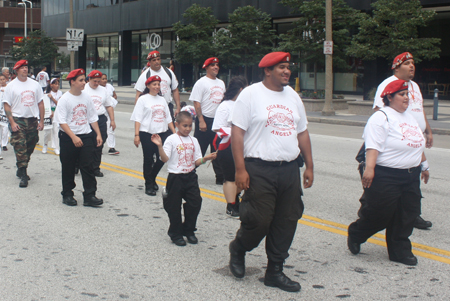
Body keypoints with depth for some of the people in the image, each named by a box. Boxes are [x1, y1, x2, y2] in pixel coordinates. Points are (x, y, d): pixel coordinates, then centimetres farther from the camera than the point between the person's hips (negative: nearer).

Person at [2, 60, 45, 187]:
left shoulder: (35, 84, 9)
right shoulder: (11, 86, -1)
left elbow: (40, 103, 11)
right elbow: (6, 105, -3)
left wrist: (41, 121, 5)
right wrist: (12, 122, -13)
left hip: (32, 120, 4)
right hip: (18, 120, -4)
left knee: (30, 147, 10)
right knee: (20, 148, -10)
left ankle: (21, 170, 26)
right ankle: (23, 175, -9)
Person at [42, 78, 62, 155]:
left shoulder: (60, 93, 5)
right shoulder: (47, 92, 3)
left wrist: (52, 97, -13)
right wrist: (50, 112, -10)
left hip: (56, 112, 1)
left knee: (56, 130, -3)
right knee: (47, 129, -2)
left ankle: (56, 148, 3)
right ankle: (45, 146, 19)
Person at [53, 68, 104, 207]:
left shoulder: (86, 97, 7)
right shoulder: (64, 99, -9)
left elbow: (93, 117, 14)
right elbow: (62, 121, -14)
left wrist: (98, 134, 7)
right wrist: (73, 137, -22)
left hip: (86, 136, 4)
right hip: (68, 138, -4)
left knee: (88, 166, -2)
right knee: (68, 168, 7)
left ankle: (89, 196, 0)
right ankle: (67, 194, 21)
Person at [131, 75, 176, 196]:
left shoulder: (162, 100, 14)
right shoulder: (143, 99, -1)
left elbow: (168, 118, 18)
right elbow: (137, 118, -7)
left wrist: (174, 132, 11)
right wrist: (136, 135, -15)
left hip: (162, 133, 5)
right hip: (147, 134, -5)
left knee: (162, 158, 2)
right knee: (148, 160, 2)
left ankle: (152, 178, 26)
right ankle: (149, 185, 12)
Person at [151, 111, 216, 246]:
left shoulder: (193, 141, 8)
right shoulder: (171, 140, -7)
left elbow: (197, 161, 7)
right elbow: (165, 158, -16)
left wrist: (206, 158, -10)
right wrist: (159, 145, -29)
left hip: (190, 177, 4)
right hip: (175, 177, -4)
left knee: (195, 203, 2)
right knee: (174, 206, 4)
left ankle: (188, 230, 21)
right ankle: (176, 234, 18)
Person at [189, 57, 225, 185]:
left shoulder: (221, 83, 14)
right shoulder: (201, 82, -7)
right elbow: (196, 102, -12)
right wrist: (201, 121, -18)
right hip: (205, 120, -6)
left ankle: (220, 178, 15)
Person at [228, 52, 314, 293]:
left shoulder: (292, 96, 14)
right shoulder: (250, 94, -4)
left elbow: (302, 133, 19)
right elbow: (237, 132, -9)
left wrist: (309, 166, 15)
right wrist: (240, 169, -14)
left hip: (290, 170, 6)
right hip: (260, 170, -6)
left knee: (286, 222, 6)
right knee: (259, 221, -7)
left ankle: (275, 271, 19)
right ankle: (238, 249, 25)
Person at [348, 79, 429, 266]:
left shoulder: (409, 118, 17)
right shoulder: (381, 118, -12)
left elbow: (418, 145, 27)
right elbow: (373, 146, -22)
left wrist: (424, 165, 29)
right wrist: (369, 168, -31)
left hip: (411, 177, 8)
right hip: (386, 177, -8)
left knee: (405, 217, 8)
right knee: (379, 215, 0)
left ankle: (400, 251, 18)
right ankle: (355, 236, 24)